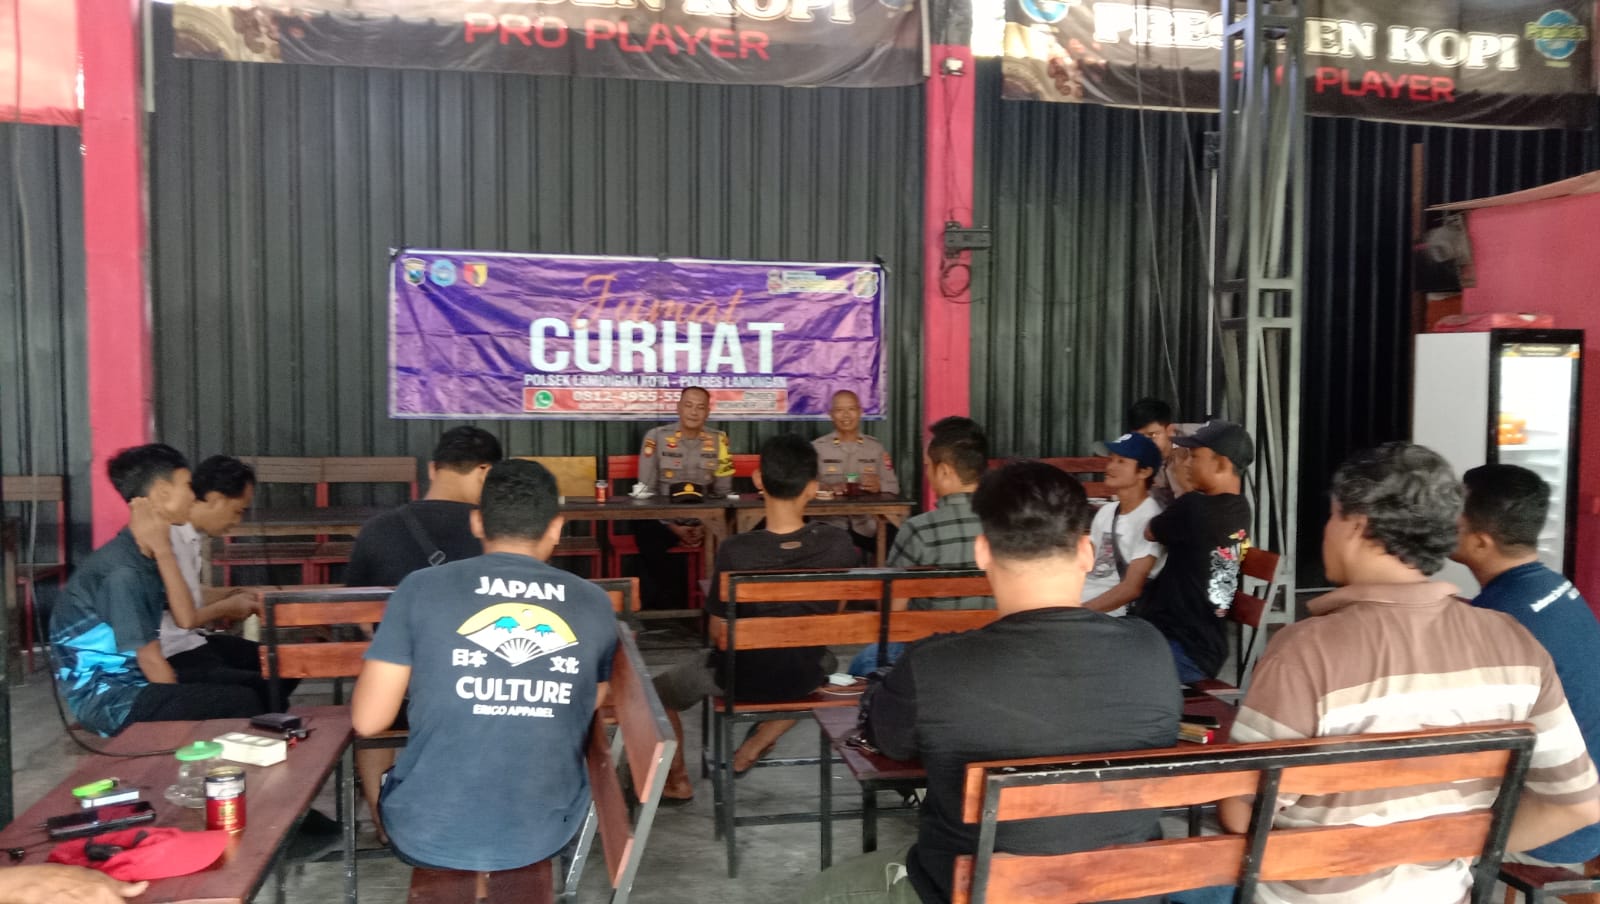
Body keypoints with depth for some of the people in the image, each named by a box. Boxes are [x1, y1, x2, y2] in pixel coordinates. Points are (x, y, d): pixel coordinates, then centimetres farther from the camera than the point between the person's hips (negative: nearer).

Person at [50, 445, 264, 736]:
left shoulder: (144, 556, 8)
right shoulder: (122, 570, -20)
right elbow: (150, 660, -17)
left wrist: (163, 551, -8)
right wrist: (186, 707, -3)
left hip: (132, 682, 9)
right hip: (108, 700, -9)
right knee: (241, 702, -23)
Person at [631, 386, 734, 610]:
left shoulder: (718, 440, 4)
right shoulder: (656, 437, -3)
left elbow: (723, 491, 6)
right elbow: (646, 490, -4)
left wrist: (707, 526, -10)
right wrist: (672, 527, -13)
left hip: (702, 520, 2)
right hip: (662, 519, -2)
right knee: (649, 541, -33)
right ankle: (675, 606, -15)